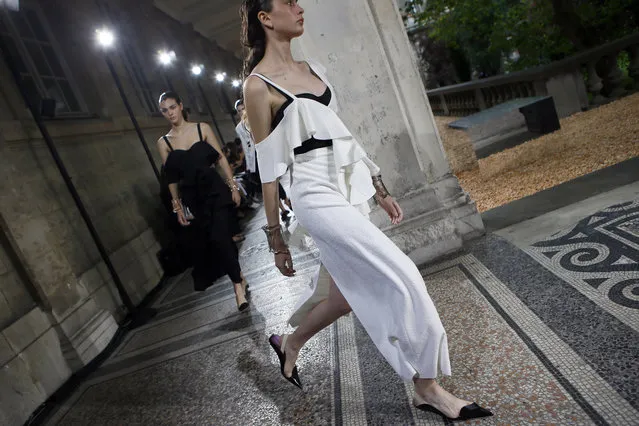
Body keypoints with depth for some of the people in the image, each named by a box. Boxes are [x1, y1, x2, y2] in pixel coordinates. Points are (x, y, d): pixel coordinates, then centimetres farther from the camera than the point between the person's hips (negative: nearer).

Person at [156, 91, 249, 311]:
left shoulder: (202, 128, 1)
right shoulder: (163, 142, 4)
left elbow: (221, 157, 2)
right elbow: (171, 178, 6)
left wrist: (233, 186, -3)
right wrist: (178, 206, 5)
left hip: (216, 191, -2)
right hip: (193, 198, 2)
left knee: (220, 237, -12)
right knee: (207, 239, 7)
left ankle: (237, 282, 5)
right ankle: (239, 281, 25)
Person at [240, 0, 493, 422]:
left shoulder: (314, 69, 15)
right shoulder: (259, 86, -6)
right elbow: (269, 169, -6)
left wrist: (381, 190, 16)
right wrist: (276, 237, -3)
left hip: (351, 192, 8)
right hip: (319, 197, -8)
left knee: (347, 291, 14)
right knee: (402, 279, -10)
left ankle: (290, 343, 40)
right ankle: (428, 390, 9)